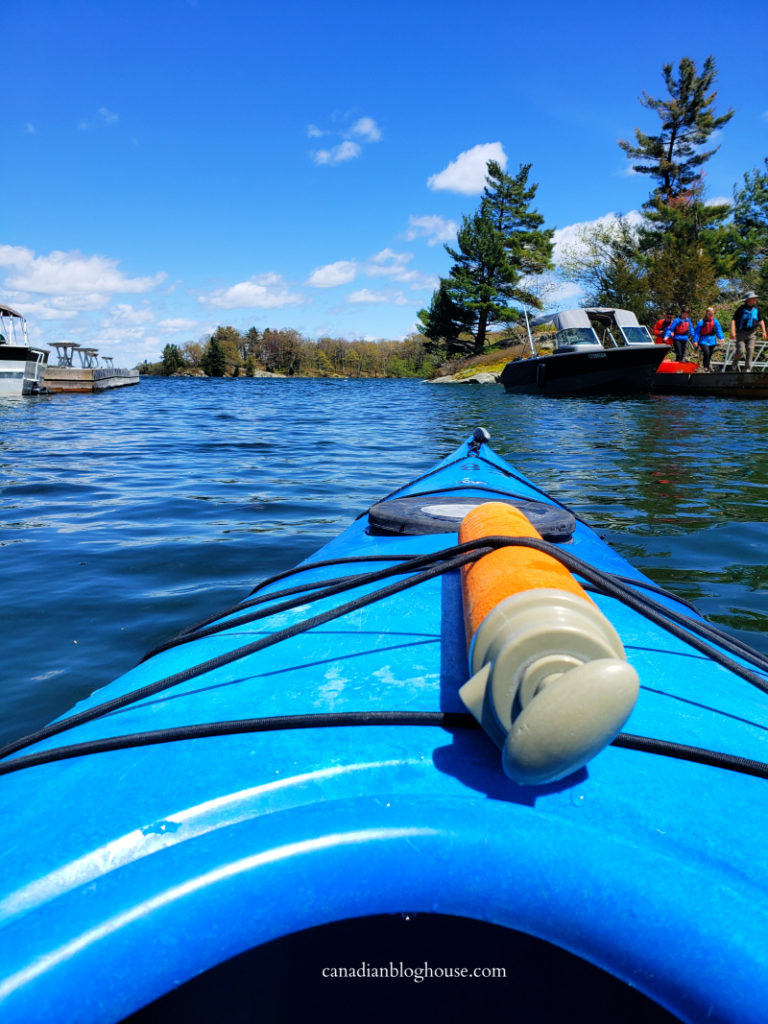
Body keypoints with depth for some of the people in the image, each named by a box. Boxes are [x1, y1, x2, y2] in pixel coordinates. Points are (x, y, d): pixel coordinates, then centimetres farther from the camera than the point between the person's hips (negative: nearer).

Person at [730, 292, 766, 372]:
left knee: (750, 350, -7)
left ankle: (748, 368, -3)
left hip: (751, 334, 4)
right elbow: (734, 320, -10)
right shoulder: (742, 309, -5)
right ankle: (735, 363, 18)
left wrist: (763, 331, 10)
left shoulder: (756, 309, 8)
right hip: (741, 333, -4)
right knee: (740, 350, -10)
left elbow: (760, 321, 18)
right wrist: (732, 332, -22)